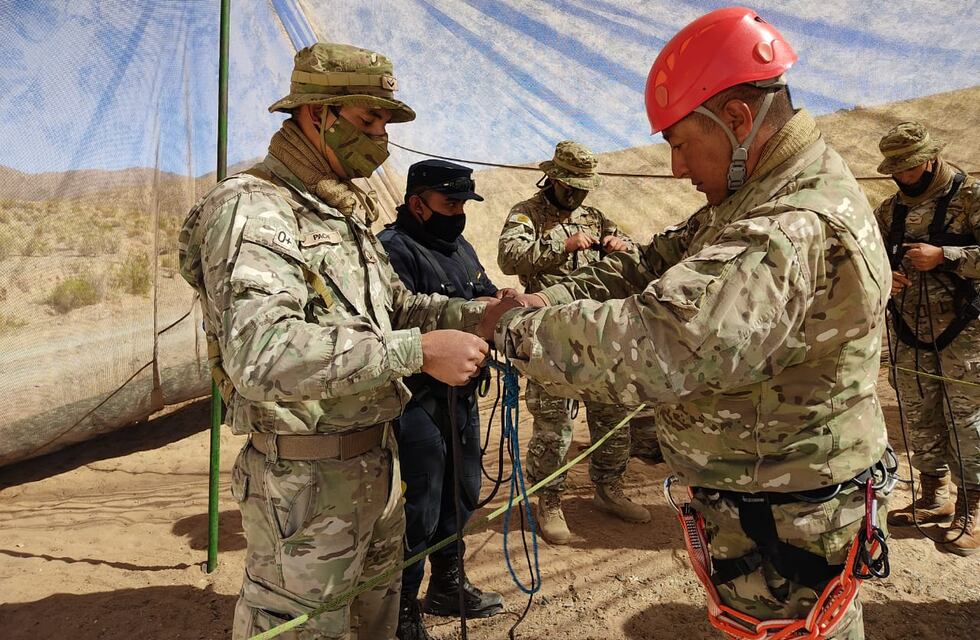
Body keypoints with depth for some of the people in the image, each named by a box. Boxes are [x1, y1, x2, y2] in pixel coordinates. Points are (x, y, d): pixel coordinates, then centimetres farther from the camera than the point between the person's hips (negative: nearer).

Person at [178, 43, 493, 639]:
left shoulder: (347, 214, 11)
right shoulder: (251, 210, -19)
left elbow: (398, 306, 14)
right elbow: (261, 354, -34)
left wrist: (479, 312, -3)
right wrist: (418, 350, -35)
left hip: (377, 462, 9)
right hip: (306, 479, -9)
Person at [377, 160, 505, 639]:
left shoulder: (461, 248, 14)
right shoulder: (394, 248, -14)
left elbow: (488, 300, 16)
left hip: (462, 398, 9)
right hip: (420, 405, -9)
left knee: (461, 496, 22)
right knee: (418, 513, 1)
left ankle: (447, 585, 43)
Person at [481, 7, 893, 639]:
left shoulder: (797, 233, -31)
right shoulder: (765, 193, 4)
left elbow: (648, 345, -40)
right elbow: (659, 262, 4)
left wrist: (519, 326, -24)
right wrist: (551, 299, -10)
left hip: (778, 522, -9)